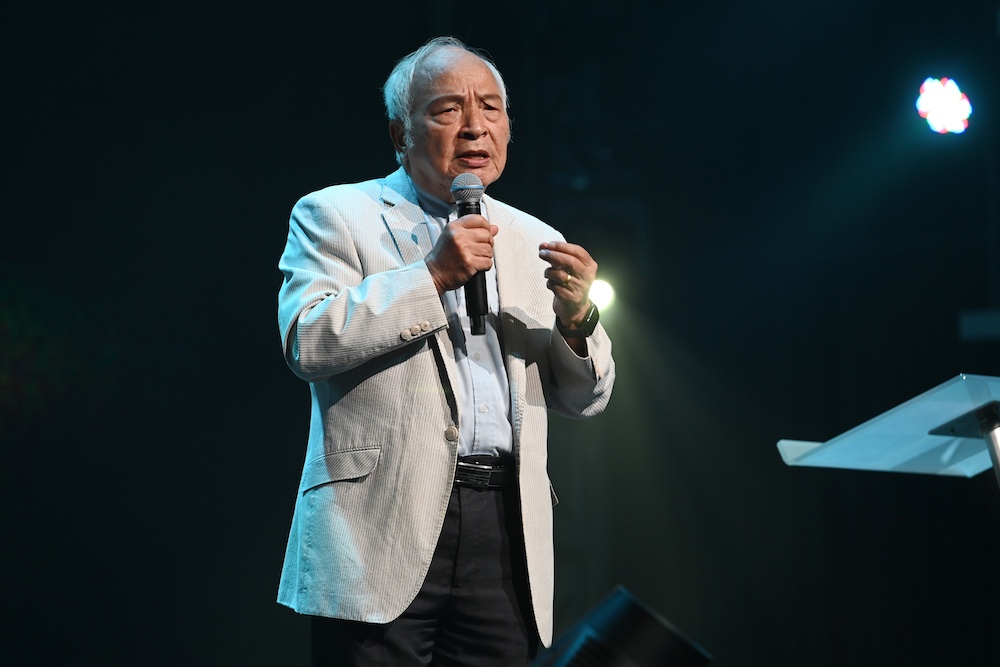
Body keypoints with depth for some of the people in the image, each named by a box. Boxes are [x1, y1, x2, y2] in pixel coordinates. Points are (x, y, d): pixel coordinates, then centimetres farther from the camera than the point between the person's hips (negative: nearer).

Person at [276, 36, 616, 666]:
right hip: (384, 526, -4)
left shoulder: (533, 241, 17)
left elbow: (585, 399, 17)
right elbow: (308, 341, -10)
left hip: (507, 535, 4)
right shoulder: (335, 215, 6)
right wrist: (432, 276, -13)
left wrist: (576, 317, -3)